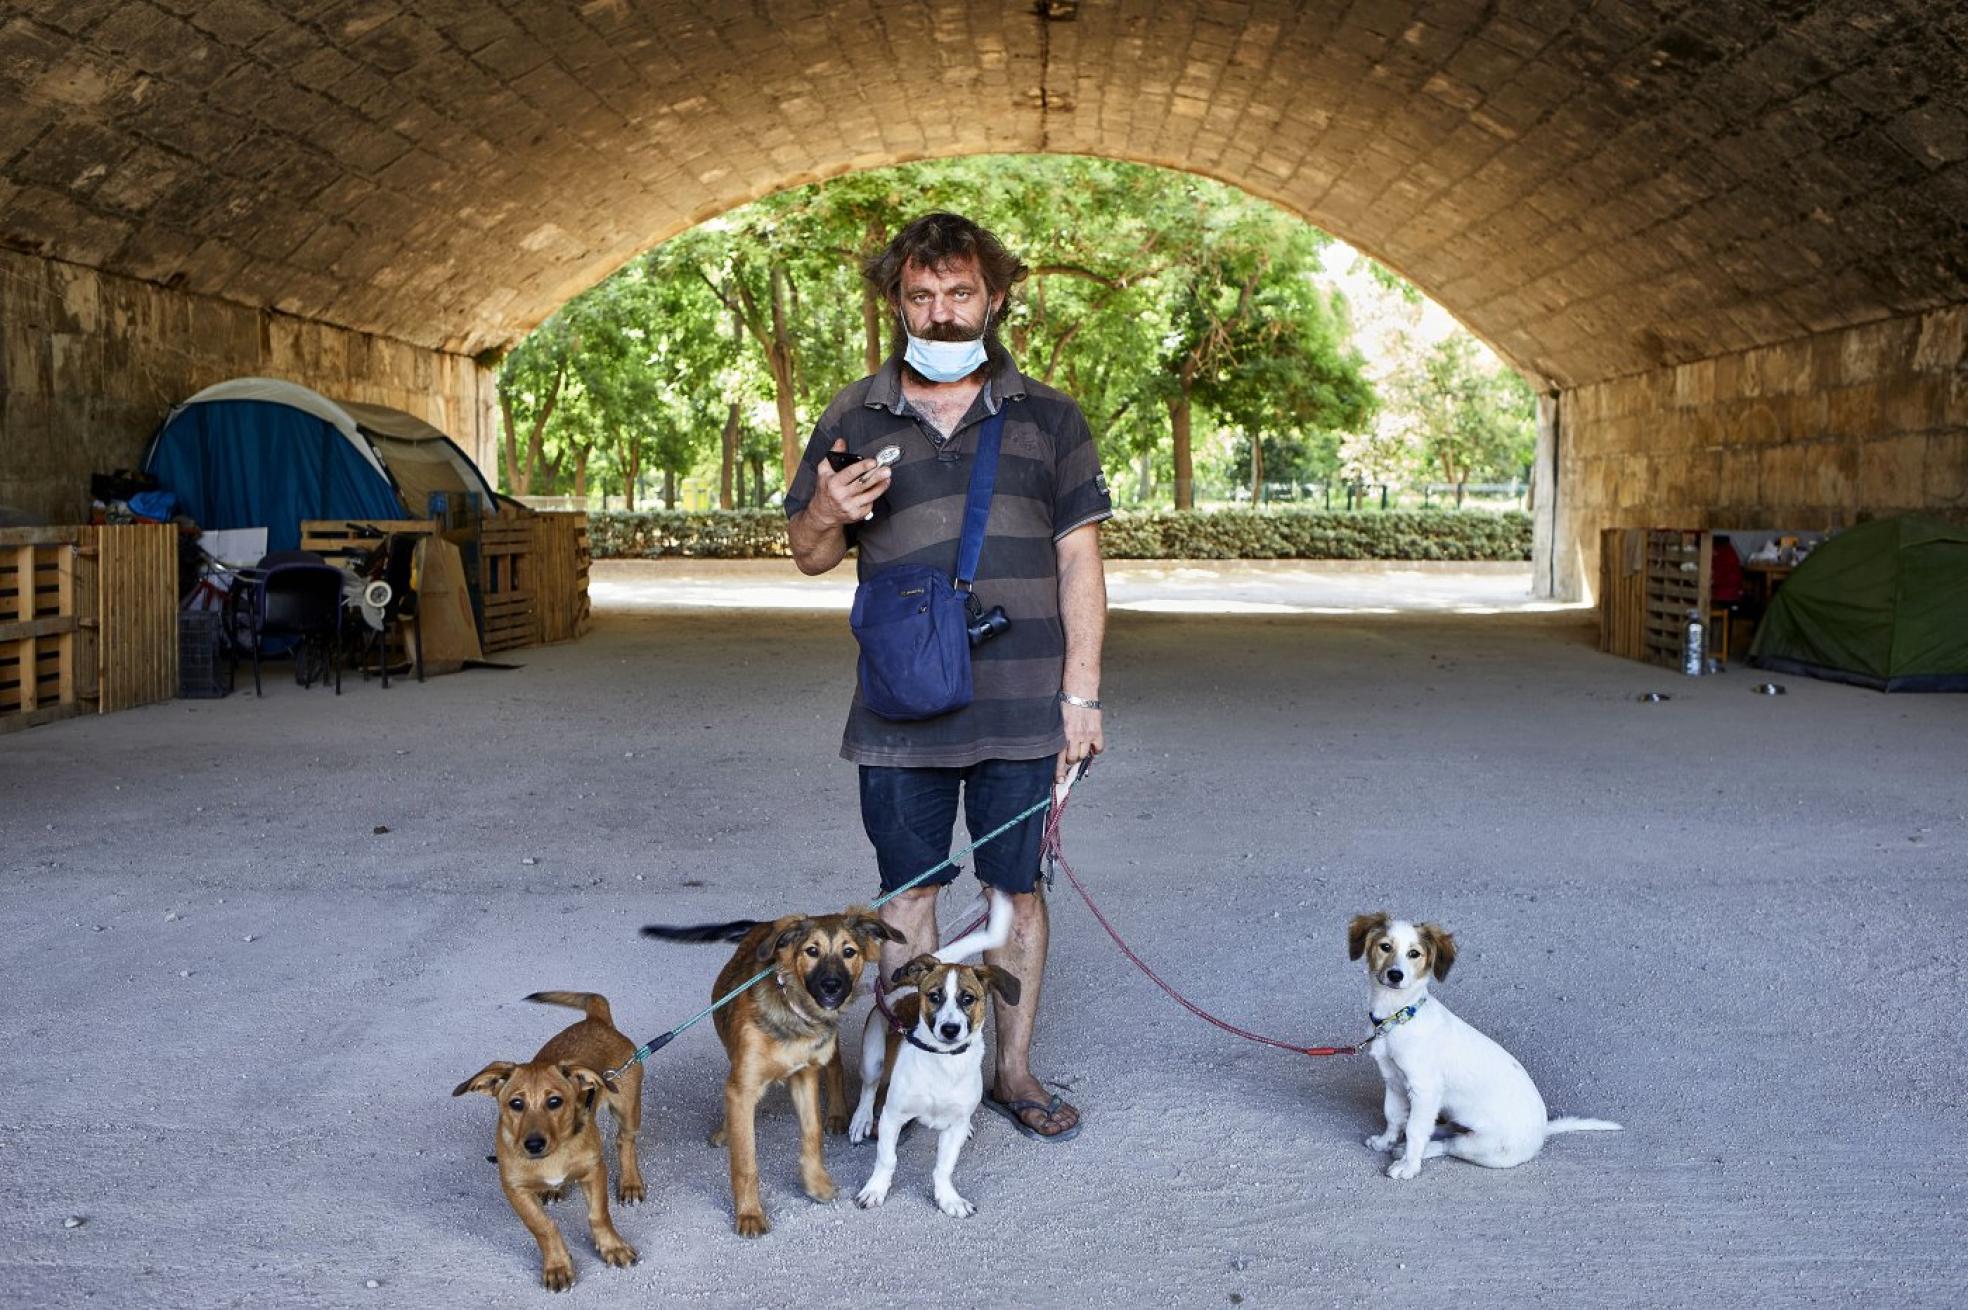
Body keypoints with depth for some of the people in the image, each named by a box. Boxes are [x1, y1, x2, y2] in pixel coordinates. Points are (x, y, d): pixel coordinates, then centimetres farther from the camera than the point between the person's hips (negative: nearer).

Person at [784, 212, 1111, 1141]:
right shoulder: (852, 419, 5)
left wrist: (1081, 692, -3)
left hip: (1020, 706, 0)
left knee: (1017, 890, 9)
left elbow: (1079, 561, 3)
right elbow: (808, 557, 10)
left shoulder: (1047, 419, 5)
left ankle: (1014, 1071, 23)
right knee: (908, 890, 8)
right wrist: (826, 515, -15)